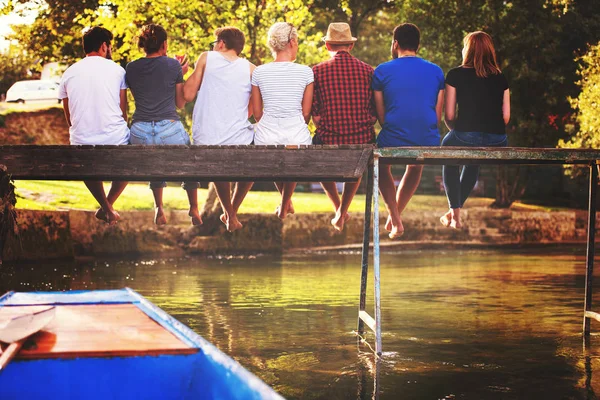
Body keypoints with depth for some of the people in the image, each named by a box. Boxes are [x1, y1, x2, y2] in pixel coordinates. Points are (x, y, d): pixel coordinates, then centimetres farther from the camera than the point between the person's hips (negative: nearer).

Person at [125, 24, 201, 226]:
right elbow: (180, 103, 8)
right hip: (169, 130, -3)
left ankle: (159, 209, 24)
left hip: (140, 133, 3)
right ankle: (194, 210, 23)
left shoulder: (131, 68, 9)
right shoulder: (173, 65, 1)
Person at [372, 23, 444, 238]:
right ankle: (395, 215, 48)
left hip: (394, 141, -2)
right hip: (428, 143, 3)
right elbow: (438, 115, 8)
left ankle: (396, 221, 21)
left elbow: (380, 114, 5)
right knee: (415, 166, 38)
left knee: (382, 166, 33)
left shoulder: (382, 71, -1)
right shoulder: (436, 71, 6)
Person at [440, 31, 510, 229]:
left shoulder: (455, 75, 4)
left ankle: (455, 214, 25)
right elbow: (506, 116, 10)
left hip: (466, 136, -4)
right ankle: (455, 211, 44)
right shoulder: (500, 78, 14)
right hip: (497, 142, 4)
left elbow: (449, 115, 2)